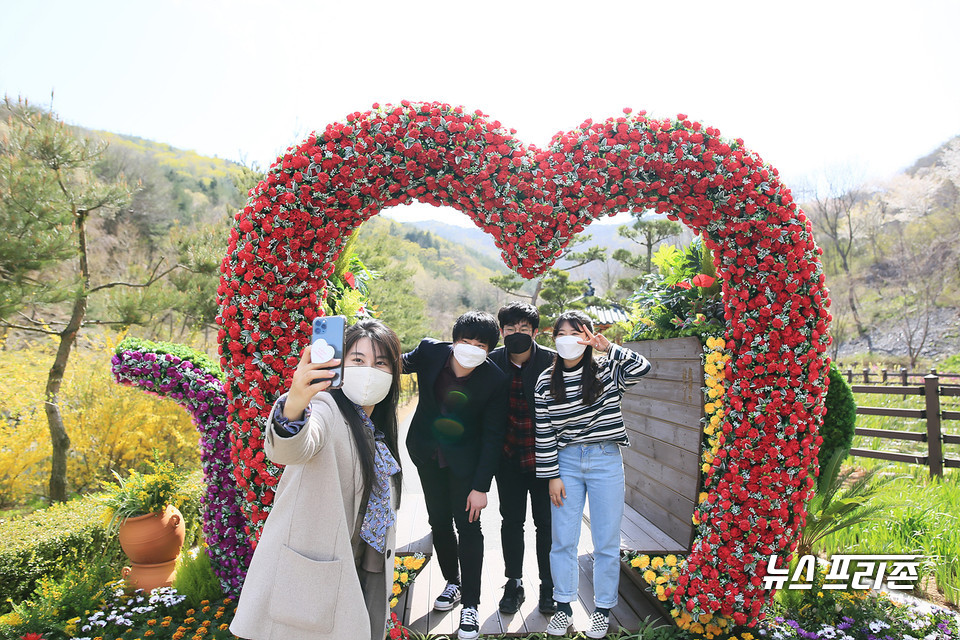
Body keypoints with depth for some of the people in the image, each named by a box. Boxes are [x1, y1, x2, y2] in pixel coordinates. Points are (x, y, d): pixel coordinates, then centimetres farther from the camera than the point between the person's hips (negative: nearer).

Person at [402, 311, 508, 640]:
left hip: (465, 459, -3)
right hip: (427, 452, 4)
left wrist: (481, 487, -17)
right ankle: (452, 583, 36)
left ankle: (470, 605, 14)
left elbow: (492, 437, -17)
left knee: (467, 526, -2)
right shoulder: (430, 351, -18)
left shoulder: (496, 381, -23)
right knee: (439, 521, 14)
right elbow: (403, 363, 3)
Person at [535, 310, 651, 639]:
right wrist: (552, 476, -2)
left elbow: (642, 368, -20)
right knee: (563, 540, 8)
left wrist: (608, 347, -18)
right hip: (567, 463, 1)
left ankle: (603, 608, 27)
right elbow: (544, 432, -1)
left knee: (606, 541, 8)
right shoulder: (546, 382, -1)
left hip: (606, 461, -1)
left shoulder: (606, 371, -2)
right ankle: (563, 606, 26)